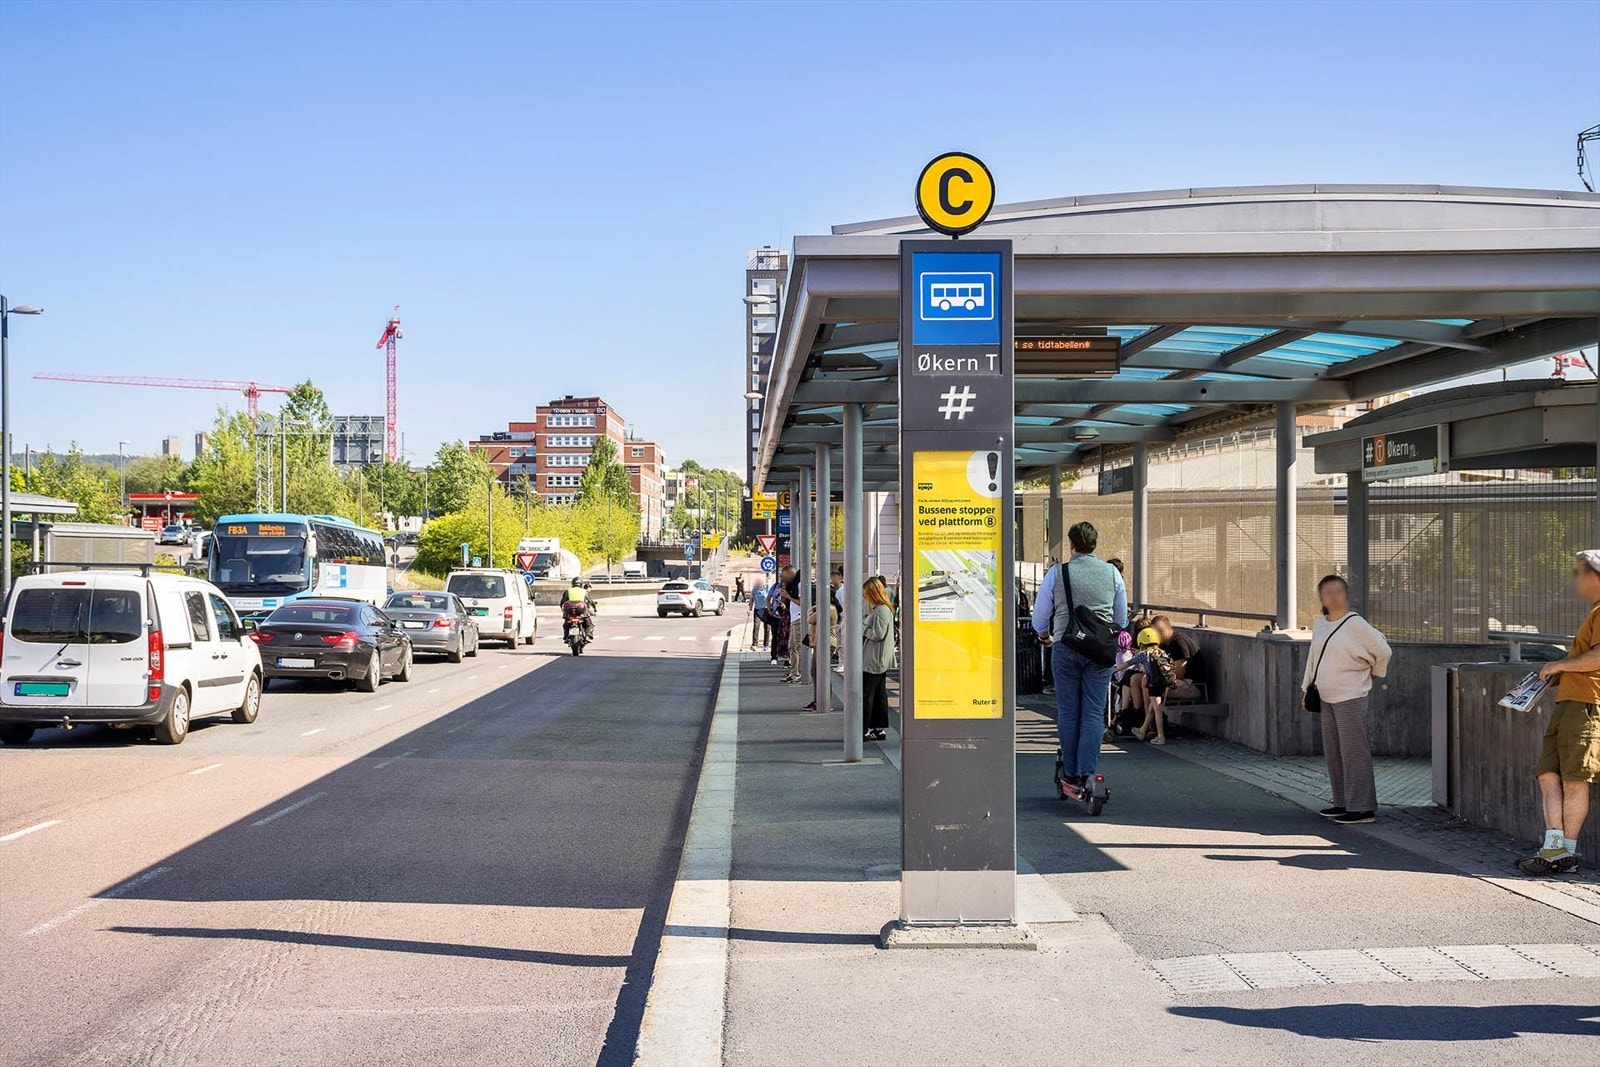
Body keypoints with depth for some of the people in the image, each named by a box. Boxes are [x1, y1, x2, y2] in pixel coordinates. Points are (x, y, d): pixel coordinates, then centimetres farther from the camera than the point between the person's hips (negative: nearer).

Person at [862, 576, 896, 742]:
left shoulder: (881, 610, -19)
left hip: (873, 661, -10)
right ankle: (880, 729, 16)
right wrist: (864, 627, 7)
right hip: (881, 660, 10)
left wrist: (862, 628, -10)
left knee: (866, 695, -5)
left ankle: (863, 730, -3)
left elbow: (878, 634, -22)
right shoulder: (885, 608, 14)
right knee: (879, 694, 12)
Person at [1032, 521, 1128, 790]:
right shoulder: (1112, 573, 4)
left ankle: (1070, 771, 10)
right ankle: (1087, 771, -2)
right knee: (1094, 712, 3)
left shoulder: (1057, 573, -3)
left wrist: (1044, 634, 27)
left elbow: (1040, 616, 5)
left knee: (1068, 711, 7)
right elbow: (1121, 618, 14)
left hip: (1066, 647, -1)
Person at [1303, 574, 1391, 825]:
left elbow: (1383, 651, -4)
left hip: (1350, 698, -8)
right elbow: (1313, 657, 20)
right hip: (1327, 698, 8)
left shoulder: (1355, 624, -11)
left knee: (1353, 752, -8)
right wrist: (1307, 687, 18)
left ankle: (1362, 808, -6)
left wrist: (1373, 674, 8)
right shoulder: (1320, 625, 11)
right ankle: (1344, 802, 22)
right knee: (1333, 752, 13)